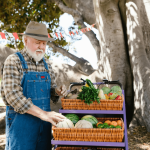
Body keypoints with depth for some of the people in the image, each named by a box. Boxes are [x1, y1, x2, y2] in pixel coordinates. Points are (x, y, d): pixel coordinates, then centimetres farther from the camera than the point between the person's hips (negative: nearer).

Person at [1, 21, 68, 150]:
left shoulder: (46, 64, 9)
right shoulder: (14, 61, -9)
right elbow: (13, 95, -20)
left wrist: (57, 91, -7)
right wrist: (42, 113, -26)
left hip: (44, 121, 6)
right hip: (21, 122, -5)